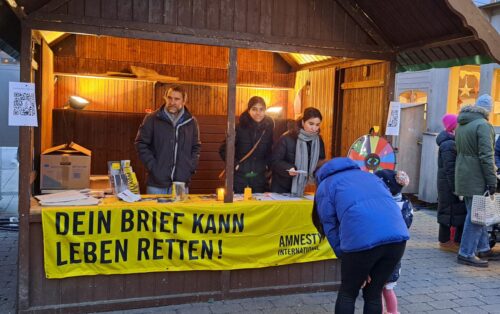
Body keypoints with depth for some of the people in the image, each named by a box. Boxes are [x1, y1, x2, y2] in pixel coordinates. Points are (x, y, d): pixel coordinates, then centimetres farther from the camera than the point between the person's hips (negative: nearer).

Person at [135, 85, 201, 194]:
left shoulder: (191, 122, 8)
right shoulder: (152, 119, 0)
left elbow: (196, 147, 16)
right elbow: (141, 144, 1)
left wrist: (191, 167, 3)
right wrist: (152, 166, -8)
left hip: (181, 182, 2)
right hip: (157, 182, -2)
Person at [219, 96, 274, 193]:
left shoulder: (268, 128, 1)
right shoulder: (239, 128, -9)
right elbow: (223, 150, -3)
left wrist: (267, 164, 1)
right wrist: (234, 164, -11)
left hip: (260, 178, 3)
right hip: (240, 177, -3)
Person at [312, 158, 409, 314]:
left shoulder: (324, 187, 21)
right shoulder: (368, 175, 34)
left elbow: (331, 230, 13)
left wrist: (351, 265, 16)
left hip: (362, 239, -4)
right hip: (397, 236, 5)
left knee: (347, 293, 20)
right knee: (374, 294, 22)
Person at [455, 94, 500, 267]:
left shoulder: (461, 125, 14)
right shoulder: (483, 125, -14)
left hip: (462, 174, 9)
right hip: (477, 177, -9)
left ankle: (483, 249, 27)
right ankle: (466, 253, 2)